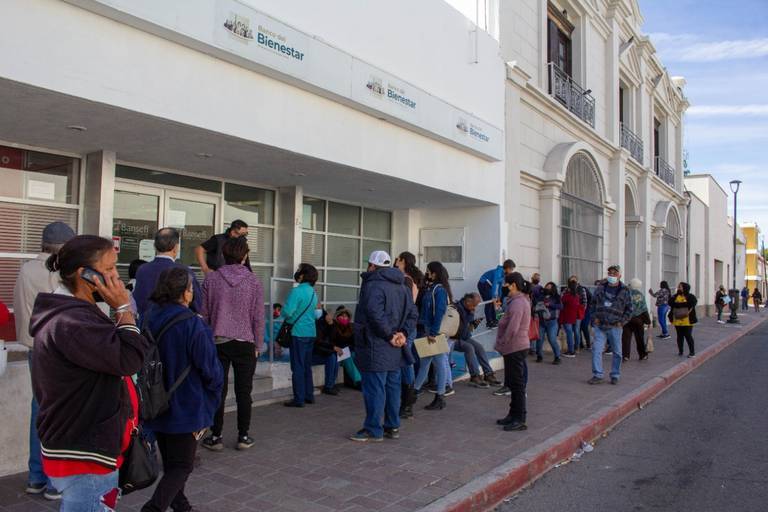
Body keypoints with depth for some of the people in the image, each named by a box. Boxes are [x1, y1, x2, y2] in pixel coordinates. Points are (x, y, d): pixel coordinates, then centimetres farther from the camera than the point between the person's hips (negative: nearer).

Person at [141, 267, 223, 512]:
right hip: (187, 407, -6)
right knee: (182, 466, 7)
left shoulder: (149, 319, -4)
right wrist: (213, 396, 2)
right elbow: (210, 368, -17)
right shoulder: (192, 324, -22)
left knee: (170, 463, 22)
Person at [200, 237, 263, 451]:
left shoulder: (211, 278, -1)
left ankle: (215, 437, 15)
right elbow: (258, 317, -1)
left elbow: (203, 314, 3)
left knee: (218, 390, 8)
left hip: (218, 342, 1)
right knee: (243, 391, 7)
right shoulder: (254, 281, -3)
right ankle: (243, 436, 15)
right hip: (244, 343, -1)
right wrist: (257, 346, 7)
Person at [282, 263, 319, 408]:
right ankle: (309, 395, 23)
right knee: (307, 366, 17)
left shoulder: (297, 291, -15)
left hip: (298, 333, -8)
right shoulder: (313, 292, 10)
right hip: (311, 332, 8)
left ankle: (299, 399, 2)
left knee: (298, 367, -2)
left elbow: (287, 312, -21)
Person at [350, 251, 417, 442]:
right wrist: (403, 333, 2)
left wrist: (389, 335, -16)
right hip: (395, 350, 9)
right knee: (393, 386, 15)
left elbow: (376, 315, -25)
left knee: (374, 388, -1)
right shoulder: (402, 287, 15)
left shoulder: (373, 285, -13)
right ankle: (392, 426, 23)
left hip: (375, 348, -9)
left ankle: (373, 430, 5)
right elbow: (412, 313, 12)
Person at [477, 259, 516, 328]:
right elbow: (494, 283, -34)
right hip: (483, 284, -9)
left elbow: (500, 284, 12)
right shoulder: (498, 271, -27)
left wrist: (499, 296, 16)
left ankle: (493, 320, 17)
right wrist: (494, 297, -38)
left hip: (488, 285, 9)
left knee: (492, 302, 9)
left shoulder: (504, 273, 1)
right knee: (489, 303, -10)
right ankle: (489, 322, -6)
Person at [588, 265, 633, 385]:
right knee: (596, 350, -6)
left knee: (617, 352, 7)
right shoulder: (601, 287, 6)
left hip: (614, 327, -1)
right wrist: (594, 317, 5)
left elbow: (629, 309, 5)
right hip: (600, 326, 2)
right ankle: (597, 375, 1)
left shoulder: (624, 291, -1)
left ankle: (615, 376, 21)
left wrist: (622, 322, -5)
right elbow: (593, 302, 16)